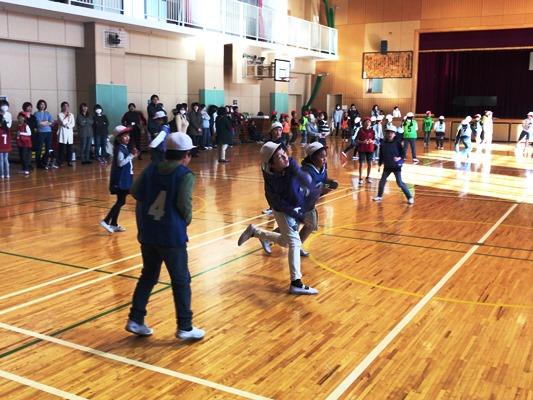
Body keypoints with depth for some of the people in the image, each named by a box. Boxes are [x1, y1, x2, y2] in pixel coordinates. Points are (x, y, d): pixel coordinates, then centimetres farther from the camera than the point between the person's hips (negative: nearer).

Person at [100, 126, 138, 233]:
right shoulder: (120, 149, -15)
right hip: (120, 180, -10)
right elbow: (120, 163, -25)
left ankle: (114, 224, 18)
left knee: (120, 202, 12)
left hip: (124, 180, 10)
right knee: (121, 202, -10)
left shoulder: (124, 148, 13)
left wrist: (132, 155, 9)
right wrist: (131, 156, -22)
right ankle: (106, 221, -10)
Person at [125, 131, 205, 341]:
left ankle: (135, 320, 22)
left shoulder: (151, 169, 6)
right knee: (181, 281, 7)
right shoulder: (186, 175, -10)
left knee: (148, 276, 20)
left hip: (147, 233, 6)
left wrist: (152, 202, 13)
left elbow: (135, 192, 2)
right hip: (172, 236, -6)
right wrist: (186, 221, 3)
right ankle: (185, 327, 13)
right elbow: (184, 204, -16)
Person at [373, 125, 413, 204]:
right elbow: (381, 155, 9)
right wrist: (379, 165, 11)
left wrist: (400, 158, -27)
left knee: (400, 183, -7)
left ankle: (410, 197, 4)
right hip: (387, 166, 4)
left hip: (396, 166, -4)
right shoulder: (383, 144, 0)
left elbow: (403, 153, -8)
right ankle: (379, 196, 29)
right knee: (382, 181, 8)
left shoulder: (397, 143, -11)